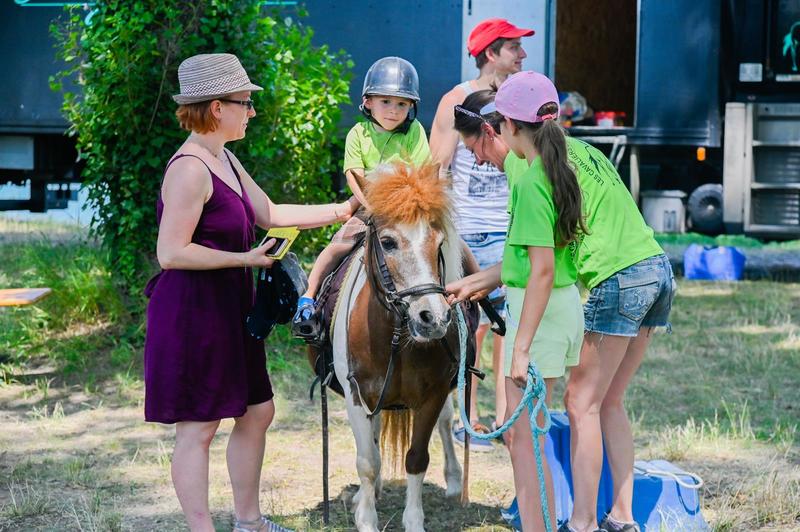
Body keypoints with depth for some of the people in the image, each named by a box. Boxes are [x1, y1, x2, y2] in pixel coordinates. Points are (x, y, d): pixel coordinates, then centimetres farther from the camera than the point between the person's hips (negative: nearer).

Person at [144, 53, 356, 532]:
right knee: (198, 429, -1)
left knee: (258, 411, 17)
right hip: (192, 313, -10)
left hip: (228, 310, 10)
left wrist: (342, 211, 14)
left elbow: (270, 214, 18)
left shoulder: (224, 160, 11)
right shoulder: (190, 169, -20)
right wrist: (247, 258, -19)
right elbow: (172, 253, -25)